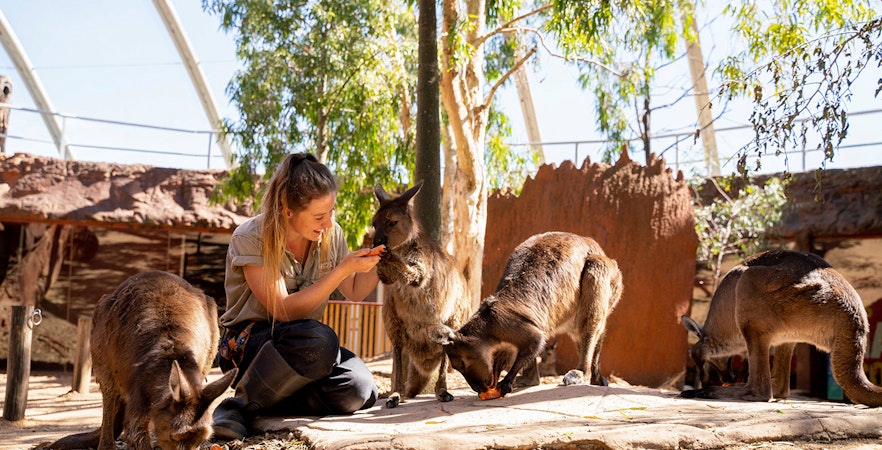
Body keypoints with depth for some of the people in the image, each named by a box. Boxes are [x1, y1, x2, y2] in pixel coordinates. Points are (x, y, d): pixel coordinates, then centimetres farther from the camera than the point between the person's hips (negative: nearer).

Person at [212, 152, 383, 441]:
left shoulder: (331, 234, -1)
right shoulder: (250, 238, -16)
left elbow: (354, 292, 13)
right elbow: (285, 310, -22)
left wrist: (378, 261, -7)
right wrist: (343, 269, -25)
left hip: (304, 343, 6)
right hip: (250, 338, -5)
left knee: (359, 391, -25)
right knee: (318, 339, -39)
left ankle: (264, 401, -10)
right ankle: (241, 404, -20)